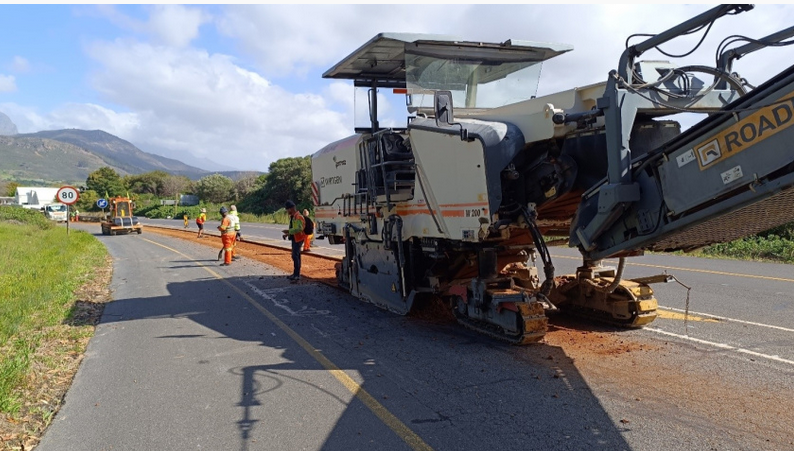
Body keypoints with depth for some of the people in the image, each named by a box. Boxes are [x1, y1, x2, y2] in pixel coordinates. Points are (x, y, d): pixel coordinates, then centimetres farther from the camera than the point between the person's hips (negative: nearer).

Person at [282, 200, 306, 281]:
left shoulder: (298, 217, -18)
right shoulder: (292, 217, 14)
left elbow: (300, 229, -28)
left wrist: (288, 231, -26)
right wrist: (287, 234, 11)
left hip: (298, 239, -10)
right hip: (294, 239, 10)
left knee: (295, 256, -13)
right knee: (296, 256, 14)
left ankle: (297, 275, -11)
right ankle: (296, 274, 22)